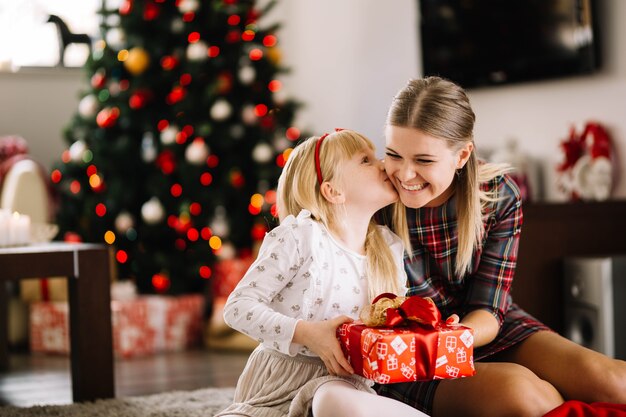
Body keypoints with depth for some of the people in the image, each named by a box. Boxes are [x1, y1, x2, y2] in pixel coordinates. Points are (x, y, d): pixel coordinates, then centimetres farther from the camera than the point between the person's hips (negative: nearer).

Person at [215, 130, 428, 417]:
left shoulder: (390, 248, 8)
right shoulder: (299, 237, -10)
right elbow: (238, 306, -12)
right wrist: (307, 333, -24)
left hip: (341, 381, 2)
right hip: (279, 376, -2)